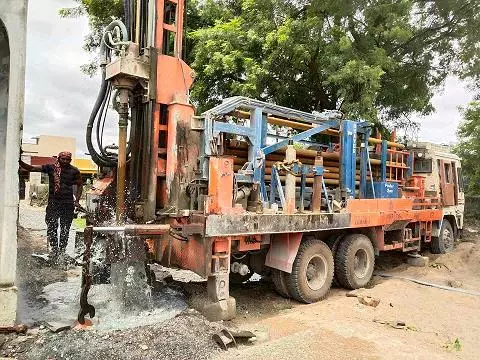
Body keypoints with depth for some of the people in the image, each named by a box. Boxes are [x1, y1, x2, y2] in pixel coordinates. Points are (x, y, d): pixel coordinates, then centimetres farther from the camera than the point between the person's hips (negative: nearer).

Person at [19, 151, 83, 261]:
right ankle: (54, 249, 7)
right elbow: (32, 168, 1)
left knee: (65, 229, 6)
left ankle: (62, 251, 18)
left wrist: (77, 200, 2)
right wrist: (20, 162, -14)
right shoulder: (50, 168, 1)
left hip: (68, 203, 0)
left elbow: (80, 185, 9)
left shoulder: (74, 171, 1)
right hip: (53, 202, 0)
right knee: (51, 227, -6)